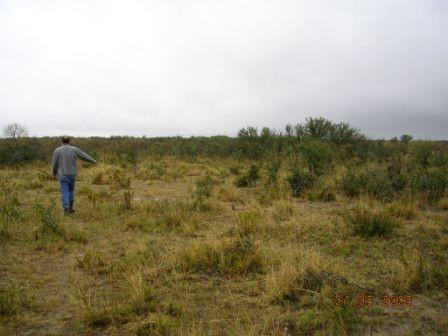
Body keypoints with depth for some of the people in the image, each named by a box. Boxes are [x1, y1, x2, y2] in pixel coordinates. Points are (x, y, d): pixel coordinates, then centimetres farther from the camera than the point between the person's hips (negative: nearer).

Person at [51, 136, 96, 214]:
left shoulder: (57, 150, -8)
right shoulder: (74, 149, -6)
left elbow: (54, 164, -3)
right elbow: (84, 156, 5)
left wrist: (54, 173, 16)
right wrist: (93, 161, 23)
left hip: (62, 175, -1)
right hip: (72, 174, 1)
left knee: (65, 192, 2)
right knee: (71, 190, 20)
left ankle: (66, 209, -9)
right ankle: (70, 207, 21)